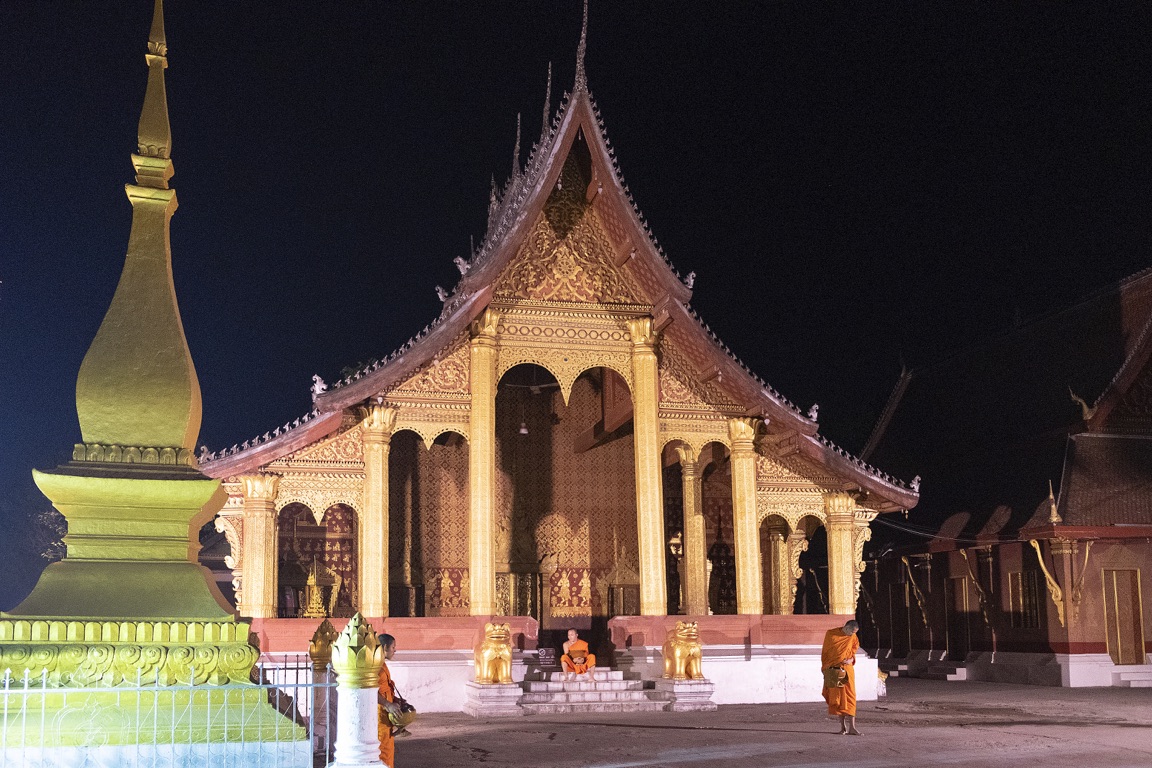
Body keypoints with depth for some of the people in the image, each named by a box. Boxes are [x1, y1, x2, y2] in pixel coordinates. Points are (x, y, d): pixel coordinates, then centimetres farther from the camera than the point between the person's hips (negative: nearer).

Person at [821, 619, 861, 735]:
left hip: (847, 670, 1)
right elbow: (824, 652, 4)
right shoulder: (830, 634, -3)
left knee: (849, 698, -6)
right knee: (837, 699, 3)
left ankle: (851, 727, -9)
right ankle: (843, 727, 8)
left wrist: (851, 659, -3)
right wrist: (824, 668, 4)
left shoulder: (853, 638, 3)